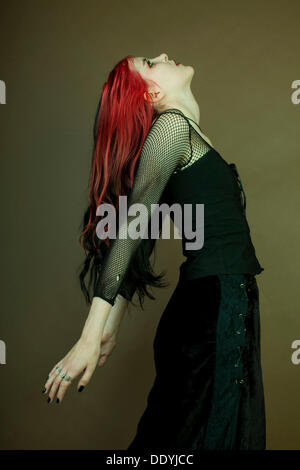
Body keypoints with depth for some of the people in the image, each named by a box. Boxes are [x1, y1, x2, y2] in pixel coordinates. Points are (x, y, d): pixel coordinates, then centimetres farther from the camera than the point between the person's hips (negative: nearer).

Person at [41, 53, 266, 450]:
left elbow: (138, 245, 15)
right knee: (212, 435, 0)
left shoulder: (186, 134, 18)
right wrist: (91, 336, -22)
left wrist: (110, 327, 14)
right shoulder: (172, 124, -8)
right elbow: (130, 227, -17)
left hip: (226, 301, 8)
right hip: (215, 302, -8)